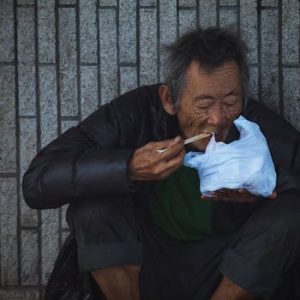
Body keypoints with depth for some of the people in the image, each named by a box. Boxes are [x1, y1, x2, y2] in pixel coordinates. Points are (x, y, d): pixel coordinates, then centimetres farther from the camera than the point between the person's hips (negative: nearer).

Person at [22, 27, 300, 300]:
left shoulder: (261, 126, -15)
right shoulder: (137, 112, -17)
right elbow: (37, 182, -24)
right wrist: (129, 168, -39)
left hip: (229, 275, 1)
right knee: (92, 200, -26)